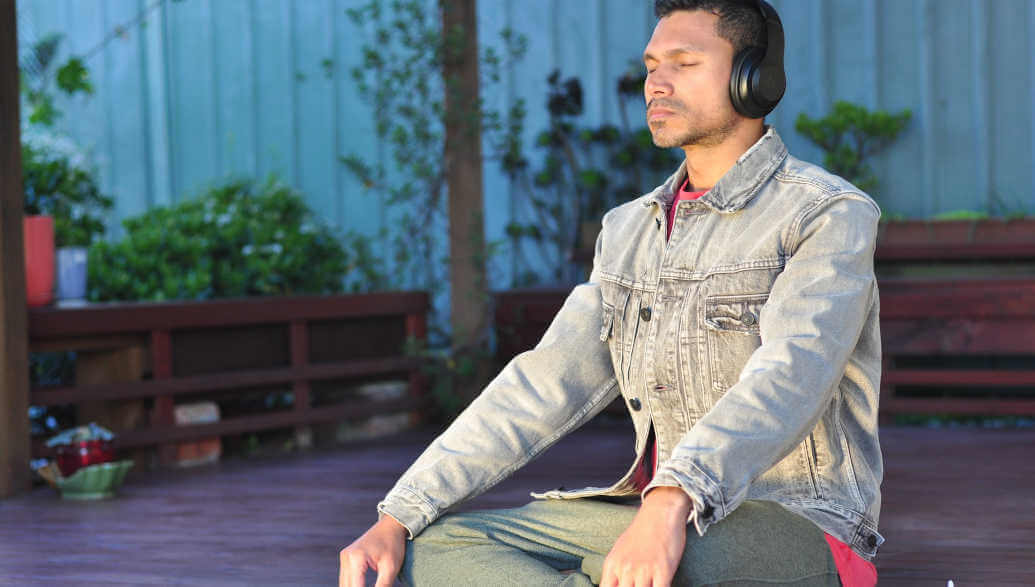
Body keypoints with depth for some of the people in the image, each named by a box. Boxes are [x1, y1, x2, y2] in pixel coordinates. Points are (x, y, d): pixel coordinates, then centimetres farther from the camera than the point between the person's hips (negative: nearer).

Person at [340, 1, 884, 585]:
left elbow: (788, 378, -25)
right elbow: (544, 386, 9)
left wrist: (672, 503, -43)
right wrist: (396, 519, -2)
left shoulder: (833, 215, -7)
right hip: (656, 518, 7)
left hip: (800, 530, -7)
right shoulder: (630, 231, 15)